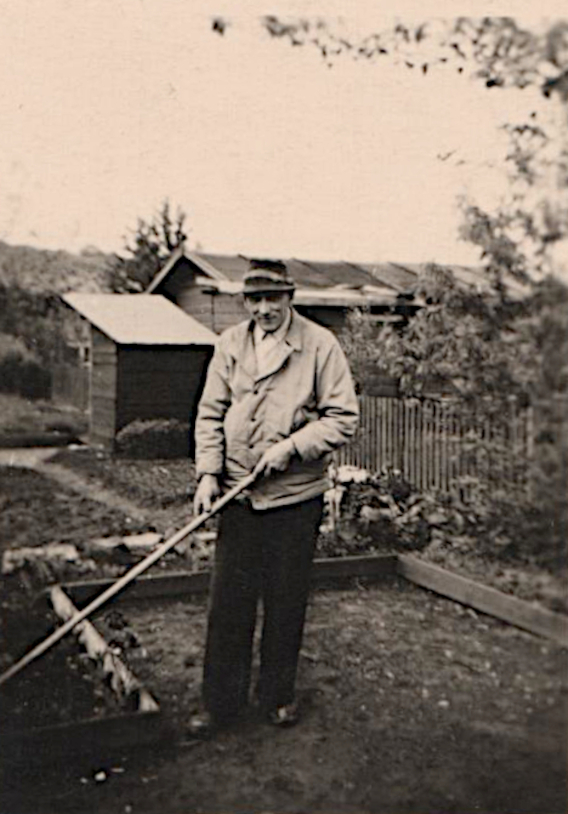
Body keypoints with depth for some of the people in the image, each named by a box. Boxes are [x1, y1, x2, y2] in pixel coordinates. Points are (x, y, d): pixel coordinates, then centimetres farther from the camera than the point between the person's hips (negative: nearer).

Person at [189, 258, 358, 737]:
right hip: (238, 494, 3)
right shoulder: (230, 344, 5)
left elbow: (343, 418, -7)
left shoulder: (320, 345, -6)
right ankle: (221, 700, 21)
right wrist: (208, 473, -3)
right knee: (228, 599, 6)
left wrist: (290, 446, -17)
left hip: (296, 496, -2)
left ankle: (279, 696, 28)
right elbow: (210, 413, 8)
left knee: (286, 602, 9)